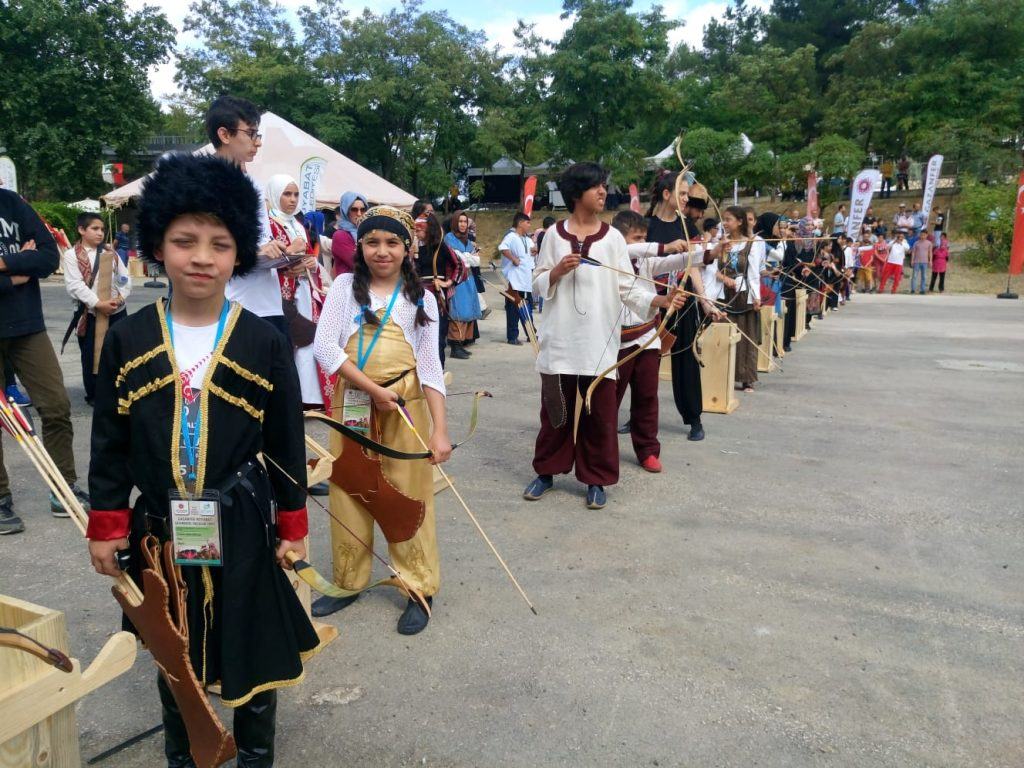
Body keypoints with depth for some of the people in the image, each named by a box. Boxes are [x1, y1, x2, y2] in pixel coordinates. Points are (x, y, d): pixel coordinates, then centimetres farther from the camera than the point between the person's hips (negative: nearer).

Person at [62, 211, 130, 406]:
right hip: (90, 314, -3)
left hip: (117, 312, 3)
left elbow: (125, 279, 7)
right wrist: (98, 303, -21)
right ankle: (93, 395, 18)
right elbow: (75, 285, -13)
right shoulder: (71, 255, -3)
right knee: (91, 356, 5)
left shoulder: (110, 253, 10)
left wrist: (120, 298, -10)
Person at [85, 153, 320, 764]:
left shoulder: (265, 343, -9)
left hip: (242, 530, -1)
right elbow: (109, 443, 2)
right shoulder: (128, 339, -5)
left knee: (253, 650, 14)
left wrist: (292, 526, -1)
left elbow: (288, 444, -4)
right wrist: (107, 526, 1)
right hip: (159, 529, 2)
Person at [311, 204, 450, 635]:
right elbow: (324, 346, -8)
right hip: (351, 404, 2)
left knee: (408, 496, 3)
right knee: (349, 494, 11)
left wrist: (440, 429, -10)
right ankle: (349, 580, 28)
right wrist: (372, 388, -18)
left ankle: (420, 588, 16)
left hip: (405, 406, -1)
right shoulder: (345, 286, 3)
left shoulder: (420, 298, 2)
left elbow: (431, 367, -2)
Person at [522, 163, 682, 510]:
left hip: (599, 341, 0)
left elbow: (628, 287, -1)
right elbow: (538, 284, 6)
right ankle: (546, 471, 25)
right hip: (561, 339, 0)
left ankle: (596, 479, 17)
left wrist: (661, 300, -15)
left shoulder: (612, 237, 3)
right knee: (556, 408, 9)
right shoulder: (555, 234, 3)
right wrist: (558, 271, -13)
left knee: (599, 413, 4)